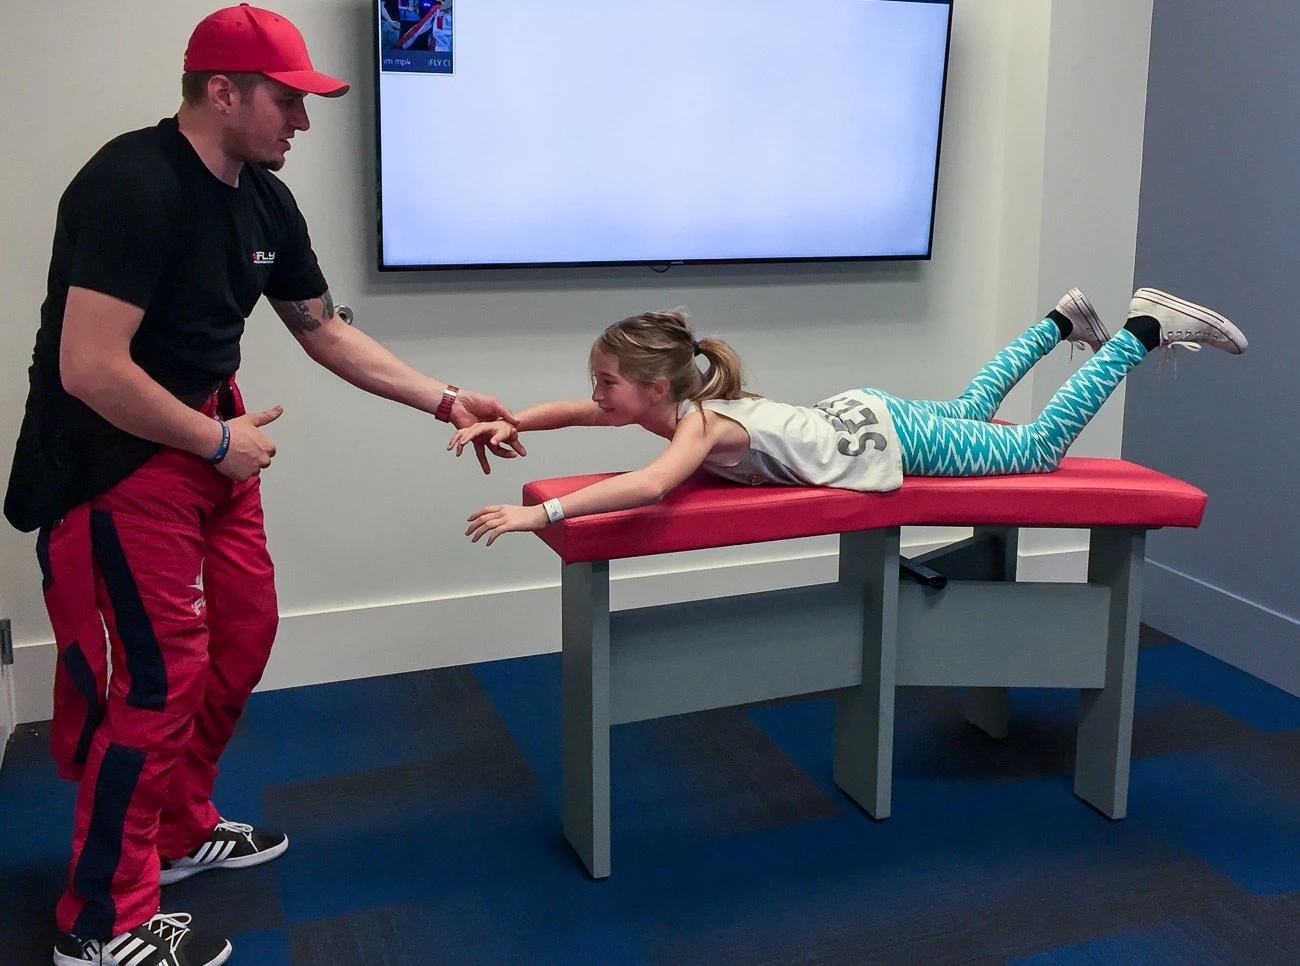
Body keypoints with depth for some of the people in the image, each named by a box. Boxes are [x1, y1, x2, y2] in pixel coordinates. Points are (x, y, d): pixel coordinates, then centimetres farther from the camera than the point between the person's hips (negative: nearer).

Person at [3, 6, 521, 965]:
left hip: (209, 438, 9)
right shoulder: (133, 187, -23)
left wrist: (446, 401, 9)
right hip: (115, 459, -9)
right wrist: (220, 442, -16)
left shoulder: (265, 201, 4)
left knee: (243, 631, 14)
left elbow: (325, 331, 13)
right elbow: (90, 370, -28)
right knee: (158, 672, -6)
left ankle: (180, 829, 35)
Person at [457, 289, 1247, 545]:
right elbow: (574, 410, 4)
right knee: (966, 409, 32)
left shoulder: (699, 421, -31)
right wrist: (510, 423, -11)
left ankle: (1146, 330, 15)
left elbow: (650, 486, -52)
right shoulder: (671, 404, -9)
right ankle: (1063, 322, 45)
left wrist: (540, 514, -53)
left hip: (884, 440, -7)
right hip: (857, 418, 7)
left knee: (1037, 449, 6)